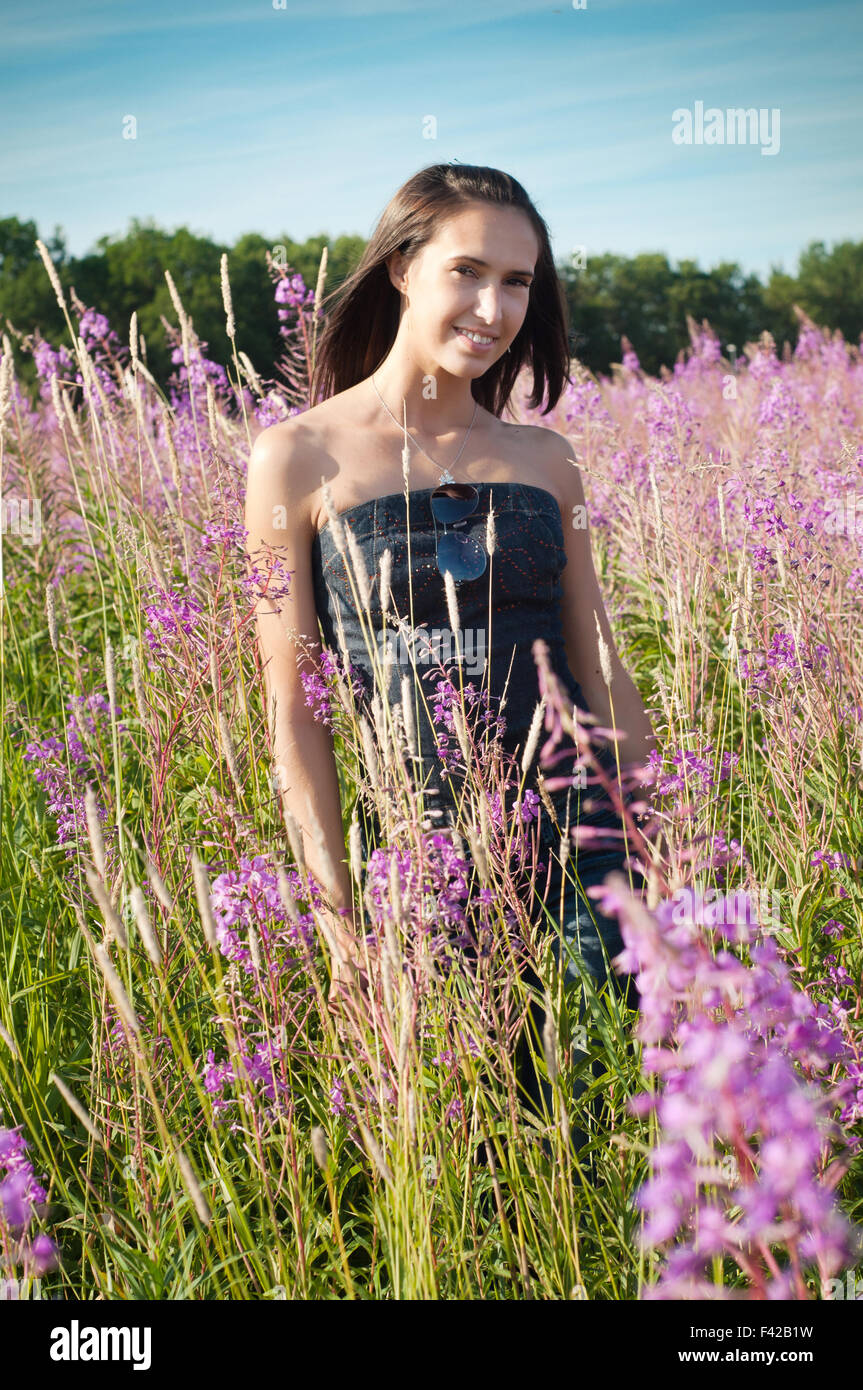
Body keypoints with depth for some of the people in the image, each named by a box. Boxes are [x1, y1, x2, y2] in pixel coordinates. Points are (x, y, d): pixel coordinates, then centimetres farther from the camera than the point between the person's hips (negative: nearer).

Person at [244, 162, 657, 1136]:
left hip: (577, 835, 3)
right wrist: (341, 920, -6)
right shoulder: (299, 458, -4)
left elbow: (602, 673, 12)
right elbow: (293, 708, -4)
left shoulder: (544, 459, 7)